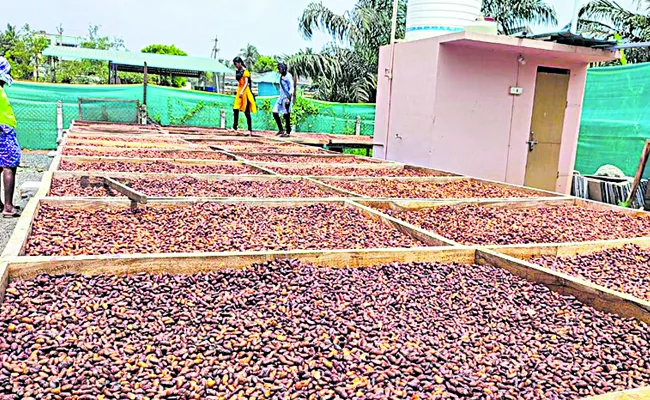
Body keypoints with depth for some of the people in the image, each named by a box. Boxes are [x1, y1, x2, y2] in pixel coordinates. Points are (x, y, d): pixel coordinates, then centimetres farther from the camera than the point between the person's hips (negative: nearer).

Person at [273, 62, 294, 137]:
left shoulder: (288, 76, -11)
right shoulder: (281, 76, 13)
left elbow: (291, 88, -15)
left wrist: (288, 98, -23)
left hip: (287, 97, -9)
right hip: (281, 97, 9)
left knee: (286, 115, -4)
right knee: (275, 112, 4)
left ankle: (288, 132, 6)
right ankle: (281, 129, 12)